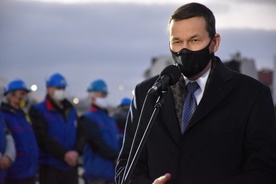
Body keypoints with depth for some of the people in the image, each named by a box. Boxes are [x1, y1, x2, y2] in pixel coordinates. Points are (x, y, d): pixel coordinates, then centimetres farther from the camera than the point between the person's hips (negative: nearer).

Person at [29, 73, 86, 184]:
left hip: (70, 166, 6)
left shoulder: (71, 110, 17)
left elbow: (81, 134, 9)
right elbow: (43, 138, -13)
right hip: (49, 166, -6)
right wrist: (64, 154, -20)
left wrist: (77, 151, -12)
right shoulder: (37, 111, -2)